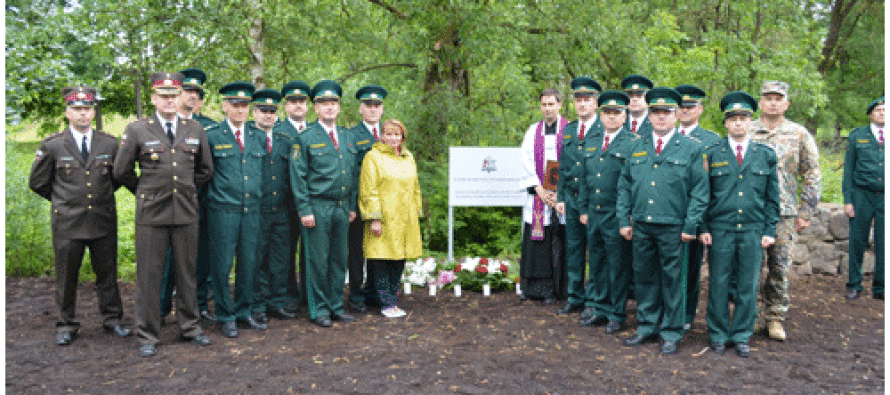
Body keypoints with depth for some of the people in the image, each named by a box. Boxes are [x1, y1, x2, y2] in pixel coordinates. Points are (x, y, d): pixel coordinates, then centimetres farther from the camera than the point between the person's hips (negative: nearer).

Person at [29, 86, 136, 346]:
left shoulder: (110, 144, 4)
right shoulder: (52, 146, -1)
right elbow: (37, 183, 9)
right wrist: (63, 199, 12)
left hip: (104, 222, 2)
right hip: (67, 223, -1)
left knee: (107, 273, 9)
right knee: (66, 276, 7)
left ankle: (112, 320, 22)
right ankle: (66, 326, 20)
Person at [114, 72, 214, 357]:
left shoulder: (195, 130, 7)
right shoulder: (137, 130, -1)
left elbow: (206, 170, 18)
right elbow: (121, 171, 6)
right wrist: (146, 192, 12)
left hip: (186, 214, 2)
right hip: (151, 215, -2)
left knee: (187, 273, 11)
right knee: (149, 275, 3)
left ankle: (189, 327, 24)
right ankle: (148, 336, 15)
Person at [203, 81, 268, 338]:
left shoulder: (258, 137, 12)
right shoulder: (211, 136, 0)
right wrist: (213, 193, 2)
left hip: (252, 210, 4)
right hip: (222, 211, -4)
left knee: (249, 263, 8)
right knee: (222, 264, 1)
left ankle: (243, 314, 21)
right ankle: (226, 317, 13)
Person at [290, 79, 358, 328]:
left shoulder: (348, 137, 14)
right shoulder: (306, 138, -2)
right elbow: (298, 177, -5)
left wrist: (352, 206, 12)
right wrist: (305, 210, -11)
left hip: (342, 208, 5)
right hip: (318, 207, -5)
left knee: (339, 259, 10)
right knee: (318, 260, 0)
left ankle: (336, 306, 21)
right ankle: (319, 310, 12)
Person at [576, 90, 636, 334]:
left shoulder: (633, 143, -4)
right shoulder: (591, 141, 13)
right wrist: (583, 209, 13)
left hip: (617, 215, -5)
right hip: (594, 214, 5)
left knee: (617, 266, 3)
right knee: (596, 262, 13)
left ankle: (616, 314, 16)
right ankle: (598, 309, 26)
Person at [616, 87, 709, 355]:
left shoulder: (691, 149, 2)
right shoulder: (637, 147, 11)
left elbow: (699, 191, 0)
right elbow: (624, 185, 13)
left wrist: (691, 226, -7)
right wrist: (624, 219, 6)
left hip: (673, 227, -3)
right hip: (641, 226, 3)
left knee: (672, 279, 4)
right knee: (644, 276, 10)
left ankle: (671, 334, 17)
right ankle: (647, 327, 24)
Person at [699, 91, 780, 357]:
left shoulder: (766, 155, 8)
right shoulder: (712, 154, 4)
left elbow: (772, 197, 9)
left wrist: (770, 230, 3)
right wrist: (704, 228, -2)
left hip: (753, 232, 1)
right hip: (720, 230, -1)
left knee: (748, 286, 6)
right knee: (718, 285, 3)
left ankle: (741, 336, 19)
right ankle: (718, 335, 17)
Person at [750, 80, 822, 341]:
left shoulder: (799, 135, 5)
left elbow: (811, 176, 6)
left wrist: (806, 212, 1)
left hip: (784, 214, 0)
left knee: (780, 268, 3)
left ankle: (775, 317, 16)